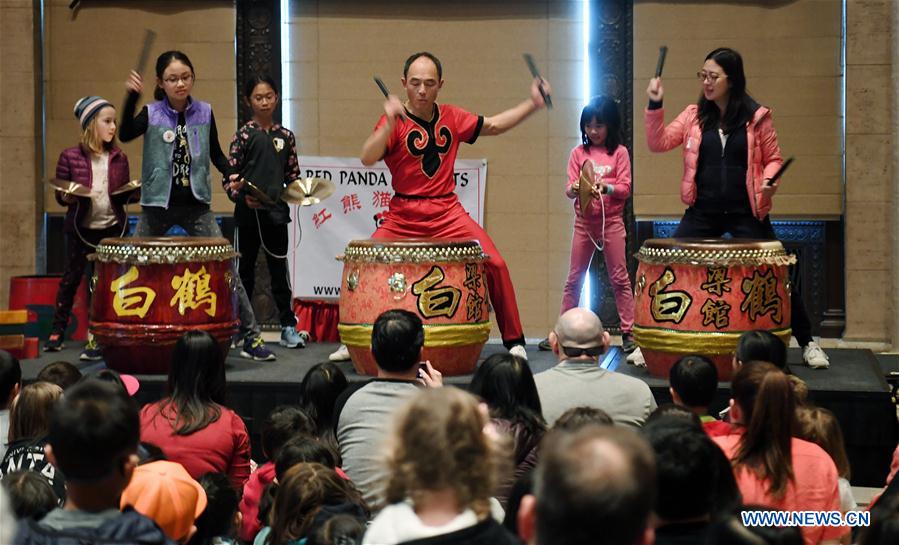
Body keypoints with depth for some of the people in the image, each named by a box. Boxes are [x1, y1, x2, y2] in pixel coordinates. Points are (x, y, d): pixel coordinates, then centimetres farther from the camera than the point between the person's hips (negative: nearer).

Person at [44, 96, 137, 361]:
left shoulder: (119, 158, 3)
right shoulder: (70, 156, -5)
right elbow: (60, 193, 1)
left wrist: (135, 193, -10)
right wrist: (68, 198, -20)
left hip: (112, 229, 2)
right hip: (80, 229, -1)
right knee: (71, 279, 9)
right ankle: (57, 332, 23)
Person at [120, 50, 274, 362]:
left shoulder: (204, 113, 2)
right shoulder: (152, 114, -4)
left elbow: (216, 154, 12)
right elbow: (125, 135, -23)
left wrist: (231, 174, -6)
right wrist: (131, 97, -35)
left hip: (196, 205, 1)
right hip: (157, 205, 0)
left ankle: (251, 338, -4)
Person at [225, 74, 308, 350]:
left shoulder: (285, 136, 9)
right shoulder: (243, 135, -2)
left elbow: (292, 176, 15)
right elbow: (228, 177, -5)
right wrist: (240, 195, -21)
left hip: (276, 212, 2)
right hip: (248, 213, -2)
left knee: (279, 269, 7)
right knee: (245, 268, 7)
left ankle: (289, 327, 11)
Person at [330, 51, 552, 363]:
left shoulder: (451, 118, 7)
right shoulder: (395, 121, -7)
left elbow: (492, 126, 22)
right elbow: (367, 159, -21)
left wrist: (532, 104, 13)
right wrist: (389, 124, -35)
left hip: (448, 214, 2)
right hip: (403, 217, -2)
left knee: (495, 264, -12)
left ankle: (514, 341, 3)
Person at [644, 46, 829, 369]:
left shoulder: (757, 117, -3)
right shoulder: (694, 116, 4)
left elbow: (773, 159, 4)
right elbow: (658, 143, 0)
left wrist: (769, 180, -17)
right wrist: (655, 105, -10)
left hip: (746, 214, -2)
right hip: (702, 213, 2)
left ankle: (807, 343, 19)